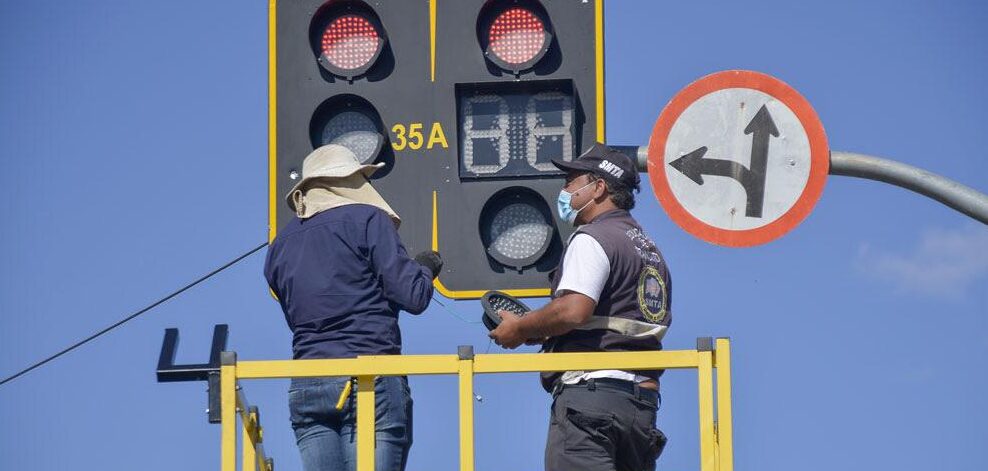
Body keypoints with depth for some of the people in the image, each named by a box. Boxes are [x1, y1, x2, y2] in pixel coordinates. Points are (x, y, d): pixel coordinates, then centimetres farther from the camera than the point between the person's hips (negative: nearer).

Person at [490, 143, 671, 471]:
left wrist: (520, 328, -4)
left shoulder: (593, 238, -5)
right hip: (643, 400, 9)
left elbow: (573, 310, -20)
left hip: (592, 390, -9)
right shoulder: (649, 249, 25)